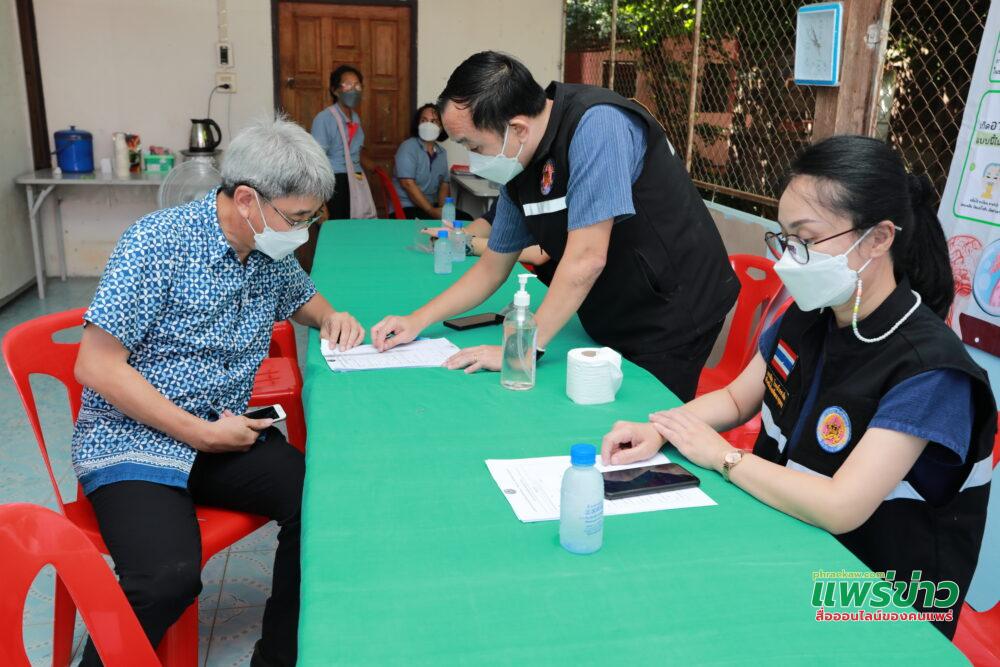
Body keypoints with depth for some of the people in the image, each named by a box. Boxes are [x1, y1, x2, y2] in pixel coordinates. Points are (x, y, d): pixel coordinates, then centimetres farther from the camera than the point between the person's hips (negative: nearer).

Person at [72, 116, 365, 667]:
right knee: (170, 576, -31)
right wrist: (201, 433, -17)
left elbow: (301, 298, 27)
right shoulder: (158, 241, -15)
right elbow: (96, 367, -16)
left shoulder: (272, 251, 4)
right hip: (132, 441, -6)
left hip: (227, 435, 6)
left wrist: (332, 317, 2)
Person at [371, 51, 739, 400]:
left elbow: (586, 259, -28)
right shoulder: (518, 166, 1)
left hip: (670, 320, -7)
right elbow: (493, 266, 11)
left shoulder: (597, 125, -25)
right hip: (611, 325, 7)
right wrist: (417, 321, 5)